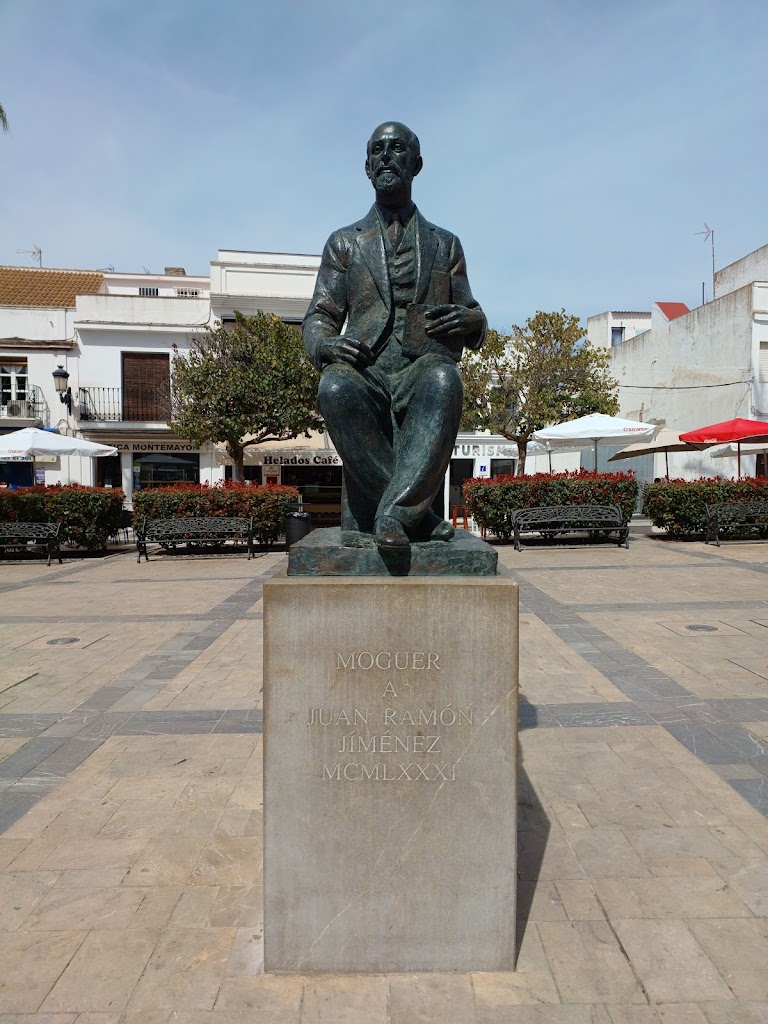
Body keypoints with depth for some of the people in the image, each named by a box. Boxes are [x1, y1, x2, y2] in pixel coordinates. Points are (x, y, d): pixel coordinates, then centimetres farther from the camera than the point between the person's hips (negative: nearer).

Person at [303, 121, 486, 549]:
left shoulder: (445, 244, 23)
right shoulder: (344, 243, 22)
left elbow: (474, 326, 21)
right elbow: (319, 317, 14)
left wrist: (470, 319, -5)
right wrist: (326, 344, -11)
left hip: (424, 374, 0)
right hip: (366, 375, 0)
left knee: (444, 380, -37)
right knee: (336, 388, -36)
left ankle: (394, 513, -40)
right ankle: (418, 513, -29)